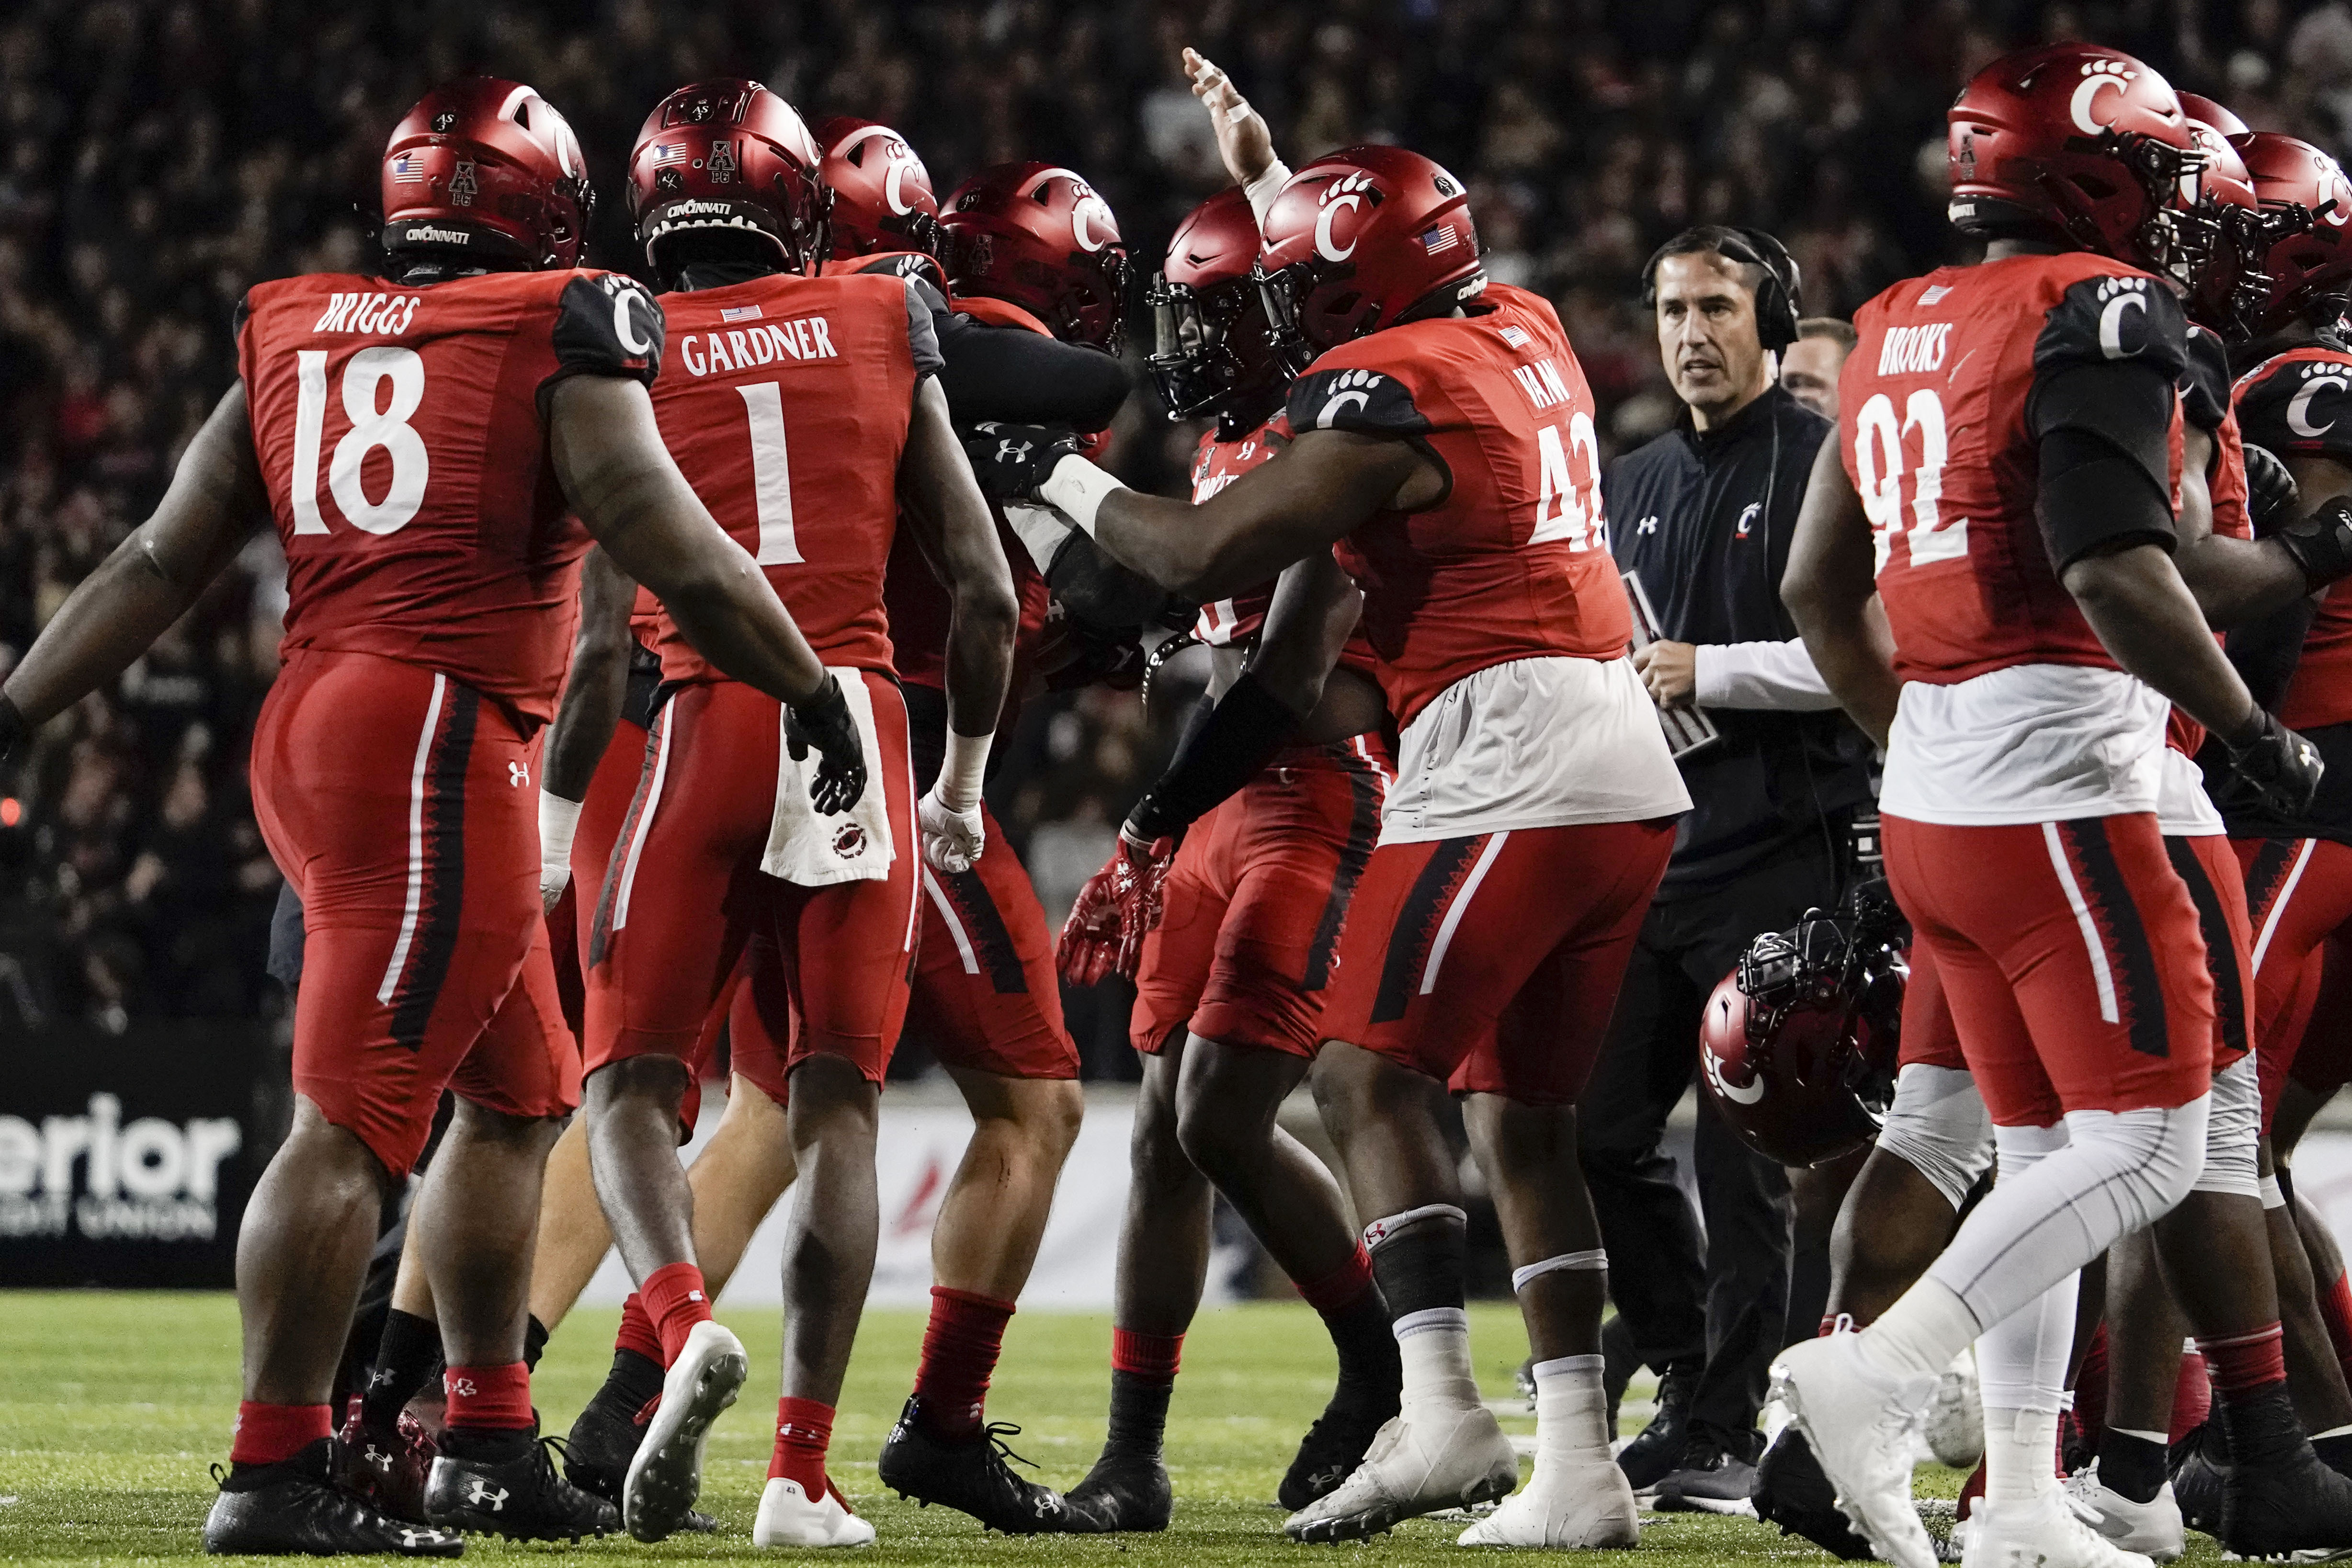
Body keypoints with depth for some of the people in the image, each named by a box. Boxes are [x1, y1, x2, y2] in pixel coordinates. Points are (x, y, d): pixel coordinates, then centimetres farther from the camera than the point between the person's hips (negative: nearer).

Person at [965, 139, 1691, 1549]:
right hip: (1627, 781, 9)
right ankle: (1578, 1469, 7)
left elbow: (1211, 557, -12)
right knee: (1524, 1116, 10)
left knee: (1372, 1072, -5)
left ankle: (1443, 1414, -16)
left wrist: (1057, 475, 2)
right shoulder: (1522, 334, 14)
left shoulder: (1390, 391, -11)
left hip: (1516, 778, -9)